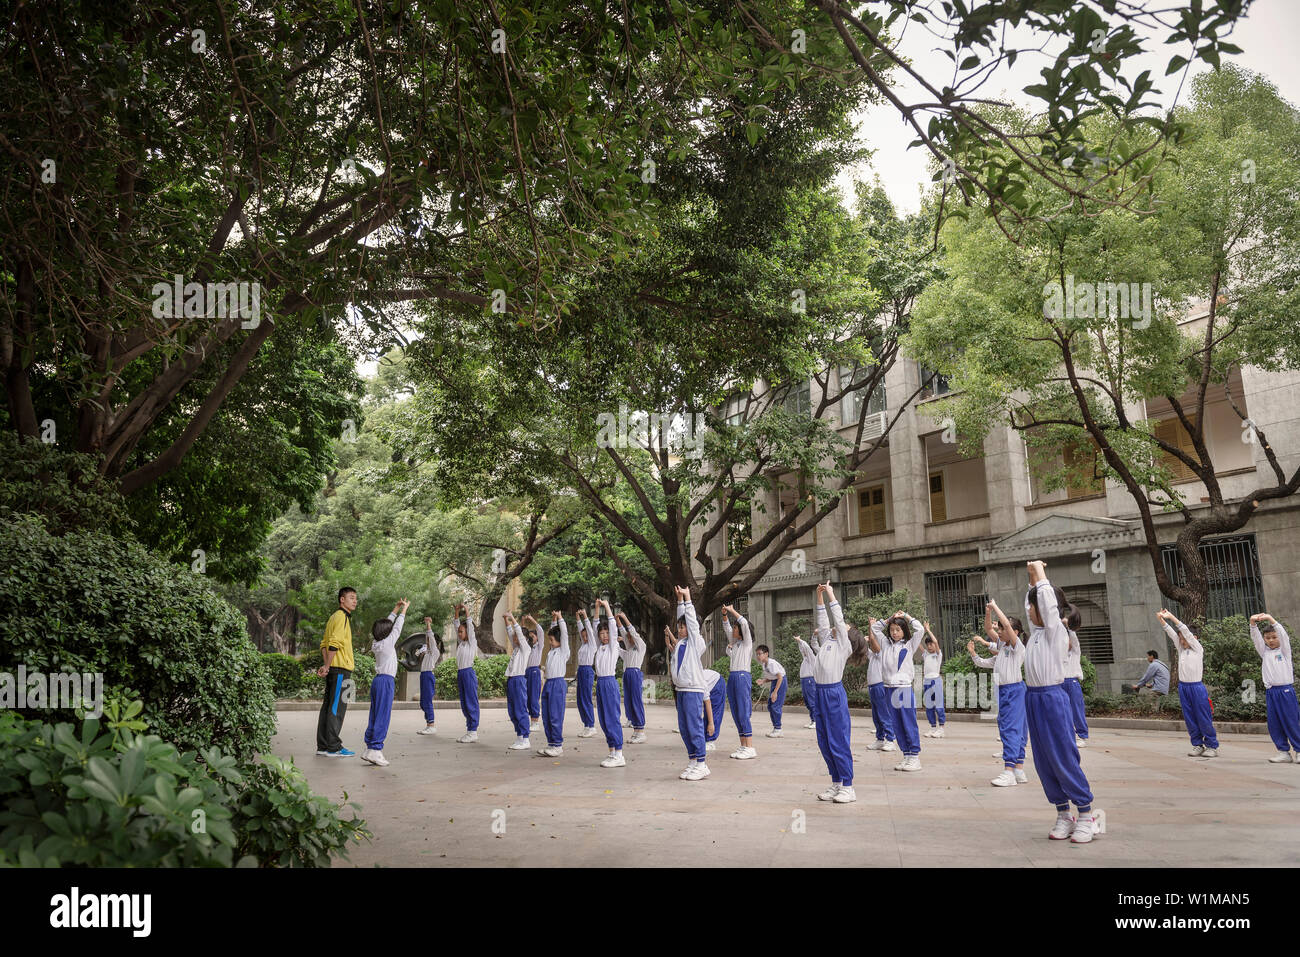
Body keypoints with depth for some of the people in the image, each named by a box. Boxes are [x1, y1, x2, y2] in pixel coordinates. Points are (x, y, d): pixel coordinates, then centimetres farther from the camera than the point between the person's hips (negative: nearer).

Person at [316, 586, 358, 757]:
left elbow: (324, 644, 18)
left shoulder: (334, 617, 21)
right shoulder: (342, 617, -10)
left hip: (333, 668, 10)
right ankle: (333, 747, -6)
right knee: (337, 708, -7)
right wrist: (327, 666, -16)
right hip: (341, 668, -10)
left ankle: (323, 746, 14)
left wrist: (326, 665, 8)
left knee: (328, 706, 10)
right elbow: (334, 643, -19)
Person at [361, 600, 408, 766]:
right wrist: (404, 609, 11)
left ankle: (369, 749, 10)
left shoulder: (376, 643, 11)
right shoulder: (388, 643, -9)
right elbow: (397, 627, 1)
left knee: (375, 716, 9)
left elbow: (388, 623, 21)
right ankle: (375, 749, -11)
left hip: (378, 680, 8)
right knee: (383, 716, -8)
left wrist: (396, 608, 25)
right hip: (386, 681, -8)